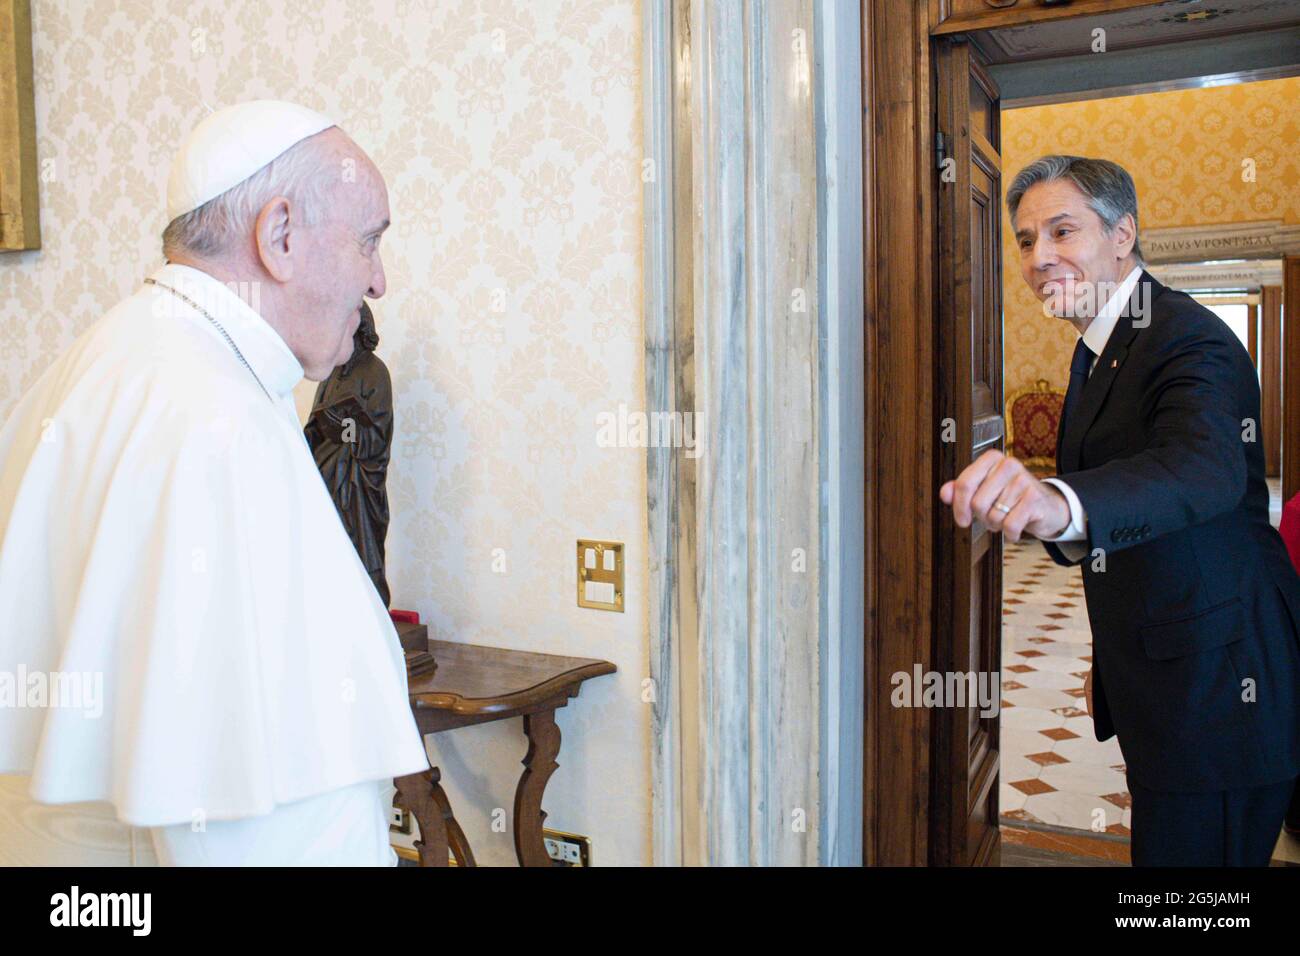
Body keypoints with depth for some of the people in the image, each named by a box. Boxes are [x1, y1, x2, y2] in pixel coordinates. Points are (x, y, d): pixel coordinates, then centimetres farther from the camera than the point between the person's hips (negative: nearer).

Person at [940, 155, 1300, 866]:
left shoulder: (1189, 341, -19)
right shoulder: (1098, 348, 12)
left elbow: (1205, 466, -41)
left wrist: (1062, 502, -59)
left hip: (1216, 692, -9)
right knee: (1159, 844, 20)